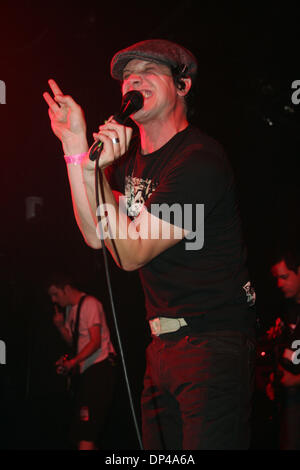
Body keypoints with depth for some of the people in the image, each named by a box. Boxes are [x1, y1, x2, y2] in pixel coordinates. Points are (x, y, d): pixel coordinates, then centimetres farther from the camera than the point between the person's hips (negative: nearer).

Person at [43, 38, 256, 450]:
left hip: (213, 342, -9)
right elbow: (97, 236, 2)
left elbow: (131, 255, -16)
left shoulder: (199, 161, -16)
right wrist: (75, 145, -1)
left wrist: (97, 170, -22)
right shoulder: (131, 153, 13)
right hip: (165, 342, 9)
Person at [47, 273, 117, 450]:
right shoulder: (71, 309, 18)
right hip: (85, 370, 9)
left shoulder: (89, 304, -9)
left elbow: (95, 342, -16)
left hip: (100, 368, -9)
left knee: (86, 429, -18)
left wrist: (73, 361, -25)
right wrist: (61, 326, 7)